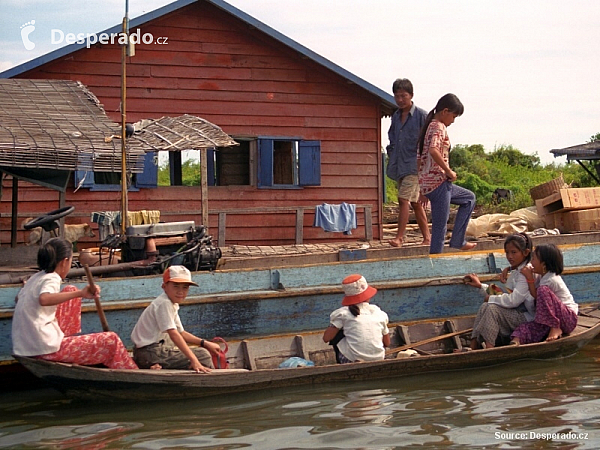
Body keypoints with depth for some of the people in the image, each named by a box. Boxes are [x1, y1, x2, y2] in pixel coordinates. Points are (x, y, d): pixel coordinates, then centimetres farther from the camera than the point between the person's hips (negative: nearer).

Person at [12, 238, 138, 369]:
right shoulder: (51, 279, -14)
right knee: (111, 341, -7)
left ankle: (73, 337, 31)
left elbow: (18, 298, 29)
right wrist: (80, 294, -40)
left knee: (71, 290, 20)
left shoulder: (35, 278, 10)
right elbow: (43, 299, -38)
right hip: (47, 350, -9)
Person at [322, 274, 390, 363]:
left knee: (335, 333, 19)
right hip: (377, 361, 4)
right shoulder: (379, 312, 4)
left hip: (352, 361, -4)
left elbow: (326, 338, -3)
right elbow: (387, 343, 11)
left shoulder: (343, 313, -5)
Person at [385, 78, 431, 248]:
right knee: (415, 202, 10)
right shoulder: (396, 116, 13)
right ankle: (427, 237, 17)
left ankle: (399, 237, -12)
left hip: (413, 165, -7)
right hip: (399, 165, 7)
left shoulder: (421, 115, -6)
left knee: (403, 199, -16)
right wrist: (391, 153, 10)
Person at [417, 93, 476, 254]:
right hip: (438, 183, -10)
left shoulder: (430, 125, 17)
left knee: (469, 198, 23)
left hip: (427, 183, 10)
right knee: (440, 227, -3)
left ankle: (457, 240, 18)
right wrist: (449, 171, -19)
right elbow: (433, 150, -31)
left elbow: (420, 157, 19)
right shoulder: (439, 127, -12)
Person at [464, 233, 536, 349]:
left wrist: (491, 298, -10)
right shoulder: (514, 272, 17)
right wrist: (480, 285, 19)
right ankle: (473, 346, -18)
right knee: (485, 306, -7)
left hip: (526, 317, -9)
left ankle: (489, 348, -30)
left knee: (492, 309, -24)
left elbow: (513, 300, -23)